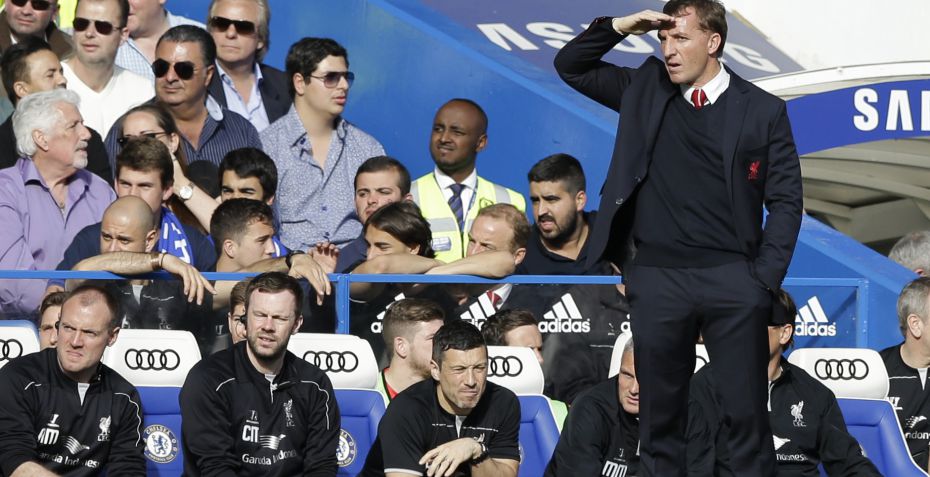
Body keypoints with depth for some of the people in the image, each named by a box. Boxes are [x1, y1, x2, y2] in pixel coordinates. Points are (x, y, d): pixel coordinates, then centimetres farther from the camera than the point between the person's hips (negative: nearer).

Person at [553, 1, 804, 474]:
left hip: (733, 278, -2)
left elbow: (785, 201, 3)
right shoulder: (645, 89, 11)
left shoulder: (763, 110, 3)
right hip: (658, 277, 2)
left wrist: (765, 278, -5)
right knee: (660, 414, 7)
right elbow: (570, 66, 14)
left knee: (747, 413, -1)